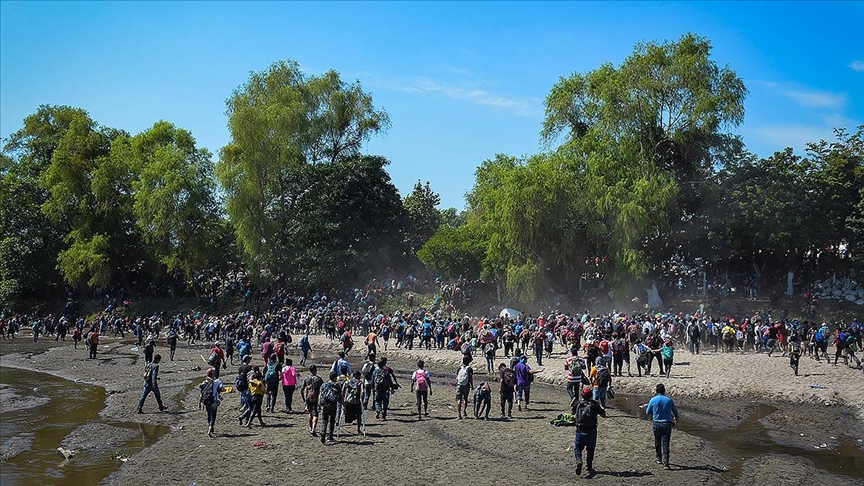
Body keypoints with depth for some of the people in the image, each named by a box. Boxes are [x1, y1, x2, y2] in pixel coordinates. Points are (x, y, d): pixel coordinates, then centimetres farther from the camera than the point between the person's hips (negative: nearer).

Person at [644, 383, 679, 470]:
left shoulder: (653, 400, -6)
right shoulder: (669, 400, -3)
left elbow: (648, 412, 6)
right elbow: (675, 411, 13)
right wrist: (676, 419, 34)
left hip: (656, 424, 0)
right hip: (666, 424, 0)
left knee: (657, 443, 18)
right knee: (665, 444, -3)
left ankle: (659, 459, 32)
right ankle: (665, 463, -9)